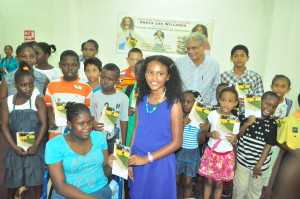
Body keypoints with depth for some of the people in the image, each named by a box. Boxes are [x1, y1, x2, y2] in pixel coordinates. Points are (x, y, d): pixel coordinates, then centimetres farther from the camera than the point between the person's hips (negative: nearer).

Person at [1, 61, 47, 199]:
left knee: (37, 176, 8)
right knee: (13, 177, 14)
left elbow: (44, 124, -10)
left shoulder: (38, 101, -7)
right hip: (16, 147, 2)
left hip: (35, 146, -2)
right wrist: (14, 147, -12)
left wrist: (35, 146, -16)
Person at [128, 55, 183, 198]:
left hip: (160, 163, -4)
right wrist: (129, 161, 3)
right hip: (137, 162, 4)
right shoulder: (141, 100, 0)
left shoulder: (173, 103, -13)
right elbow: (136, 131, 5)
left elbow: (177, 142, -12)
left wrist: (147, 158, -14)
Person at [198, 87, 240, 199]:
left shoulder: (236, 121, -8)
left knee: (219, 183, 13)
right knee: (208, 181, 11)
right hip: (211, 152, 0)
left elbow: (235, 140, 3)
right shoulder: (213, 114, -8)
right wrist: (210, 134, -20)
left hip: (226, 155, 0)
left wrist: (234, 139, -19)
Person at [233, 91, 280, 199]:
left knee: (255, 190, 18)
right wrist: (246, 124, -23)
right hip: (242, 161, 0)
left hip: (260, 163, 1)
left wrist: (259, 166, -11)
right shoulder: (246, 115, -10)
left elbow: (268, 146, -9)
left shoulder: (272, 124, -9)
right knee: (240, 187, 10)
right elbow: (237, 135, -5)